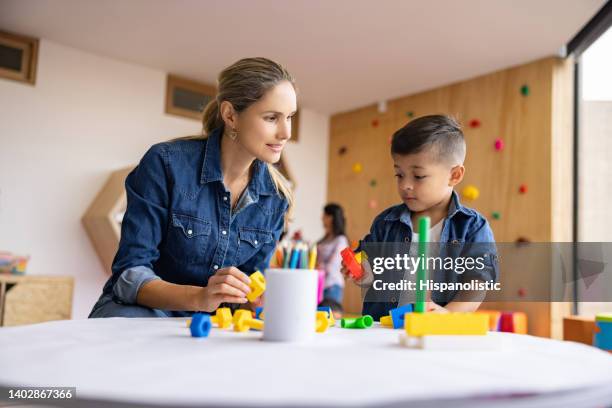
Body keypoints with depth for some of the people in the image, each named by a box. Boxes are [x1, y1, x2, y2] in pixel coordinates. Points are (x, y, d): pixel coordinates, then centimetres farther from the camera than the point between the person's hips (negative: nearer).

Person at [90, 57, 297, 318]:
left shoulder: (275, 197, -2)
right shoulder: (166, 164, -15)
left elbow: (252, 283, 6)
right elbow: (129, 273, -15)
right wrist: (199, 297, -32)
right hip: (142, 308, -3)